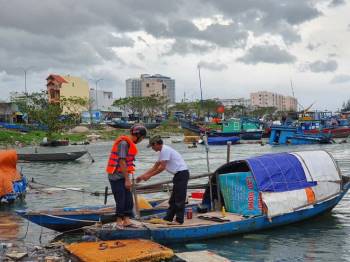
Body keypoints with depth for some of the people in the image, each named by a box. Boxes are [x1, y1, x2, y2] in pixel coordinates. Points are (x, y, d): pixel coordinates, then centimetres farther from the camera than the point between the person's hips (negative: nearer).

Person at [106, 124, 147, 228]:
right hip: (116, 176, -10)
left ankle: (126, 220, 11)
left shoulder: (129, 143, 13)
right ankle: (119, 221, 9)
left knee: (128, 199, 8)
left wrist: (127, 178, 17)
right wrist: (127, 179, -19)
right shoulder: (124, 143, -18)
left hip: (123, 176, 10)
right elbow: (122, 162, -22)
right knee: (121, 199, -2)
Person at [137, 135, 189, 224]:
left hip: (182, 173, -11)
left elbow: (162, 167, -18)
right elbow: (155, 167, 20)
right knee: (173, 199, 14)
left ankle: (179, 220, 0)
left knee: (179, 198, -6)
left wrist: (149, 176, -11)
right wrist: (142, 176, 17)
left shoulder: (165, 150, -14)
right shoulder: (163, 151, 17)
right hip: (179, 174, 11)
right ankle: (168, 218, 20)